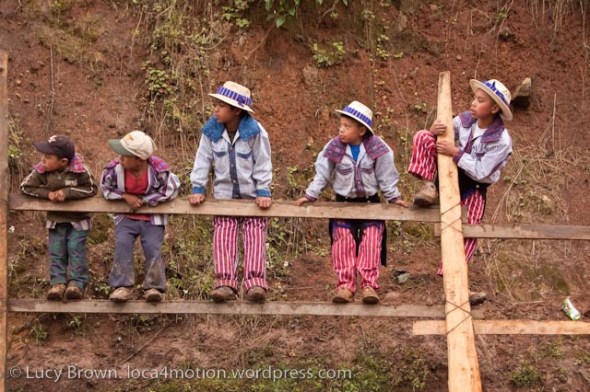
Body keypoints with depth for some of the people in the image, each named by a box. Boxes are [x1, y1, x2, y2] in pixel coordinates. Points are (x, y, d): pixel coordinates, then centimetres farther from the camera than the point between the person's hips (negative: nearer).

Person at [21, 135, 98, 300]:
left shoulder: (79, 170, -21)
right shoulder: (42, 171, -13)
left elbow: (91, 189, -17)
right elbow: (25, 187, -9)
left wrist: (67, 192, -27)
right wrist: (47, 194, -22)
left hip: (78, 218, -3)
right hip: (56, 218, 3)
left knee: (76, 248, -8)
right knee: (56, 251, -1)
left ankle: (77, 283, -6)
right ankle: (58, 282, 2)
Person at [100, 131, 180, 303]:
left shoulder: (158, 169, -22)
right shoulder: (115, 168, -16)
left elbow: (170, 191, -13)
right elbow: (105, 188, -1)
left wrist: (143, 201, -17)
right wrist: (126, 197, -17)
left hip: (152, 218, -1)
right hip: (126, 217, 2)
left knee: (153, 248, -15)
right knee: (122, 245, -17)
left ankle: (153, 287, -6)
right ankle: (122, 286, -16)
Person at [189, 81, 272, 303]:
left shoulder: (254, 132, -11)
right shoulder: (211, 131, -3)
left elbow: (263, 165, -6)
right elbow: (203, 161, 2)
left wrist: (263, 192, -12)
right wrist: (197, 188, -4)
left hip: (252, 196, -2)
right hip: (224, 196, 2)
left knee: (255, 235, -12)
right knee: (223, 235, -12)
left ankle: (255, 283, -20)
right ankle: (224, 283, -20)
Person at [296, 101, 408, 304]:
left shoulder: (378, 149, -9)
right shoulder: (334, 148, -7)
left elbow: (386, 176, 0)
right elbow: (322, 174, 0)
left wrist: (394, 197, 2)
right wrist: (310, 195, -4)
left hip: (370, 203, -1)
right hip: (343, 203, 1)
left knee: (370, 245, -5)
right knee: (344, 245, -3)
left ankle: (369, 285, -4)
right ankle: (345, 286, -2)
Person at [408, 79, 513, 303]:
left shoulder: (501, 141, -22)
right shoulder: (465, 120, -8)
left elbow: (480, 172, -26)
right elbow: (443, 137, 1)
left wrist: (456, 153, -32)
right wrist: (434, 132, -24)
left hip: (474, 188, -4)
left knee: (468, 232, -14)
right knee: (422, 136, -13)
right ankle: (428, 187, -18)